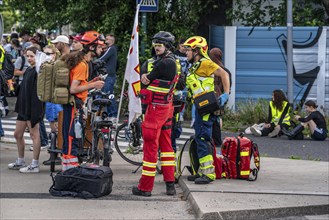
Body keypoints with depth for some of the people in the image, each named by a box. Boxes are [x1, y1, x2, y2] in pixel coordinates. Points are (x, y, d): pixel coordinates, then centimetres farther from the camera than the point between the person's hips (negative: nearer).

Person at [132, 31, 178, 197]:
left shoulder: (164, 63, -19)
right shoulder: (171, 61, 13)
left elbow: (146, 81, -12)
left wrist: (145, 79, 8)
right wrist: (145, 77, -8)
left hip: (156, 108, -10)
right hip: (167, 107, 10)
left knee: (150, 146, -5)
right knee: (165, 144, 13)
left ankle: (145, 187, -1)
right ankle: (170, 184, 14)